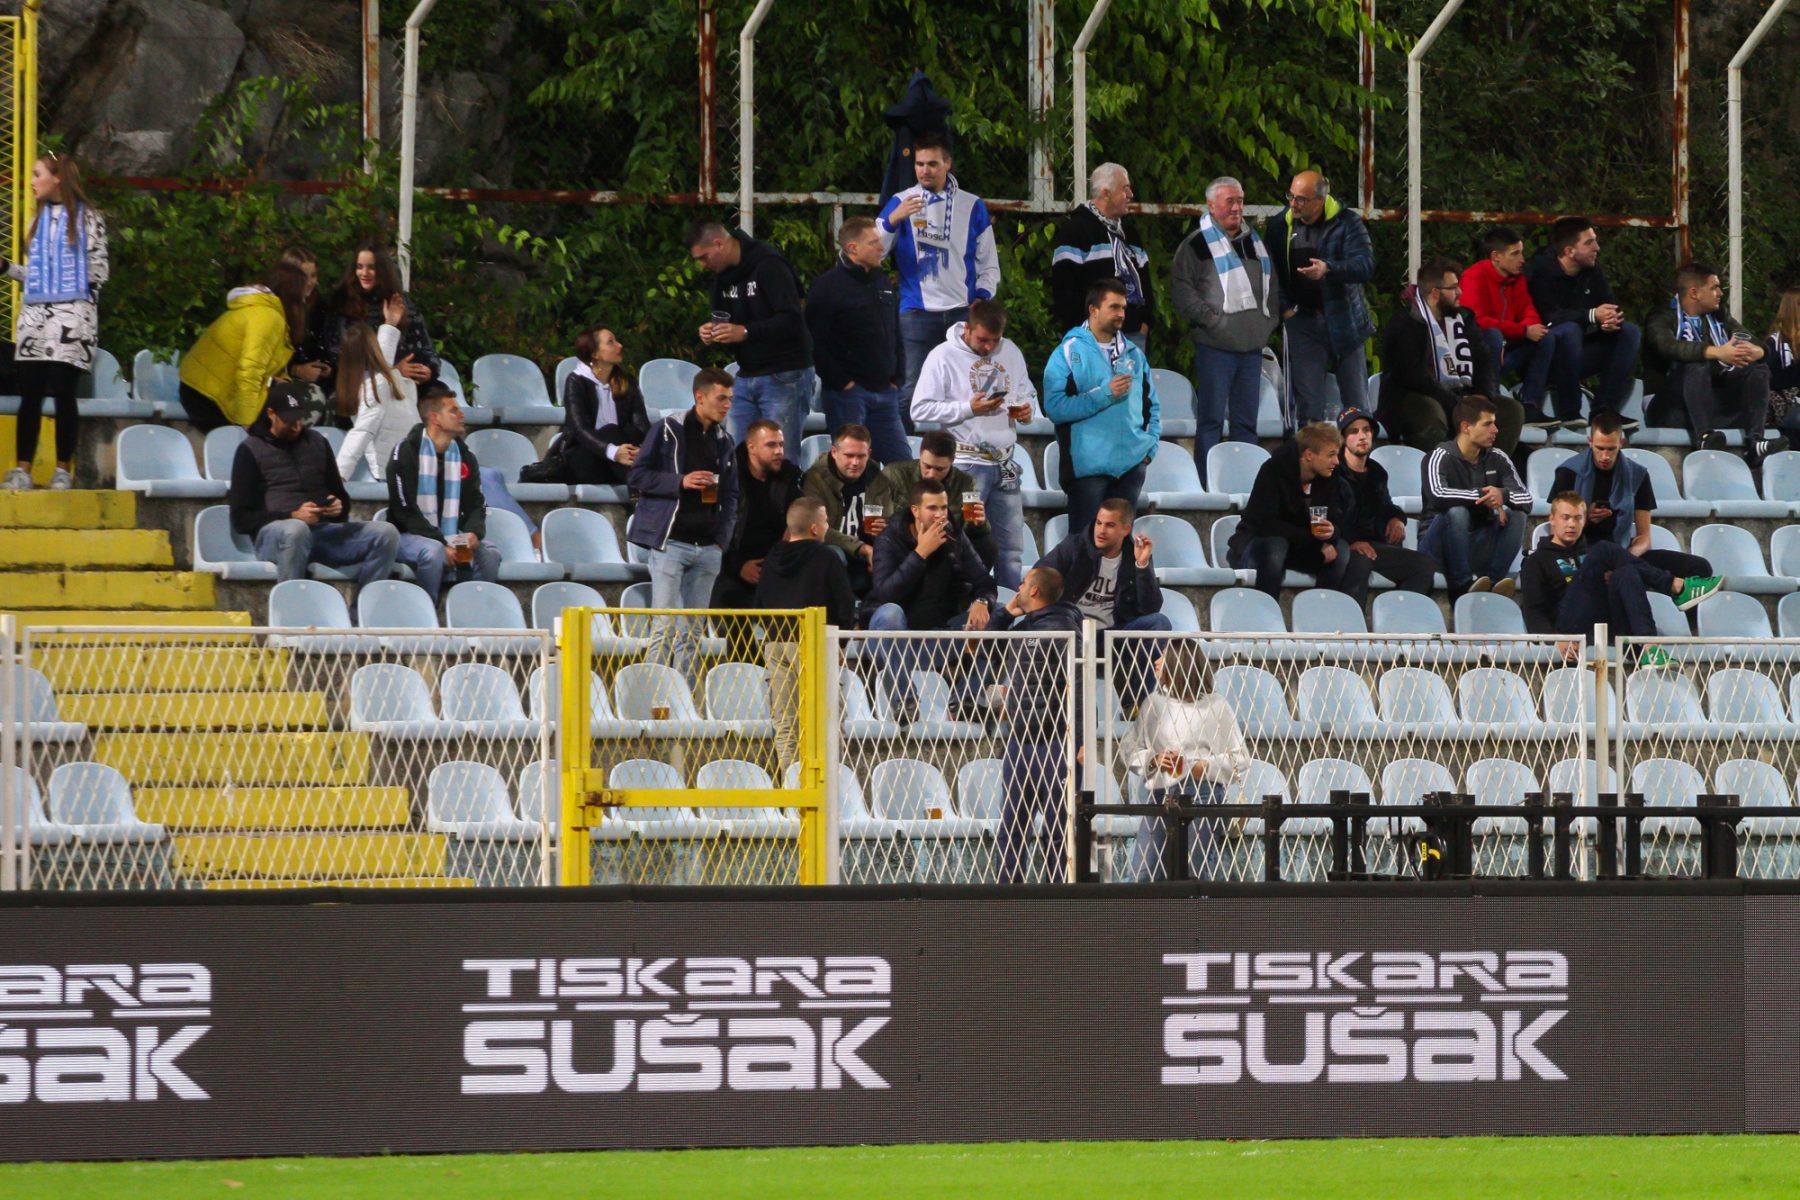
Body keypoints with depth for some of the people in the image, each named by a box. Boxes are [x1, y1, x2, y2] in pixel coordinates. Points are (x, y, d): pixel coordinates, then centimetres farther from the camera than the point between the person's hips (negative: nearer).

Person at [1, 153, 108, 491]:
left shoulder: (87, 218, 0)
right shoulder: (38, 219, 18)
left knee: (62, 391, -7)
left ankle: (63, 470, -1)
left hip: (71, 314, -5)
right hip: (34, 313, 5)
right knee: (29, 393, -1)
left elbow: (99, 272, 0)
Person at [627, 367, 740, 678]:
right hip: (671, 543, -5)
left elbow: (730, 497, 18)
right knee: (665, 626, -10)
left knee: (692, 632, 4)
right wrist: (680, 482, -15)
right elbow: (638, 477, -3)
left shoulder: (723, 441, 16)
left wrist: (722, 539, 5)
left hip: (707, 547, 5)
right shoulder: (668, 430, 0)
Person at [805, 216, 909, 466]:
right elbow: (815, 343, -12)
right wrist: (840, 381, -14)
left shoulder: (883, 283, 15)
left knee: (903, 462, 5)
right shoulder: (826, 287, -8)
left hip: (884, 391, 7)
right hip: (848, 390, -7)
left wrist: (897, 377, 12)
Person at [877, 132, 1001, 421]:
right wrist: (892, 220, -19)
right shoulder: (900, 203, 5)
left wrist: (982, 297, -2)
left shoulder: (971, 206, 10)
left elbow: (988, 263, 15)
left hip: (963, 312, 2)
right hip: (917, 313, -2)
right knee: (912, 390, -8)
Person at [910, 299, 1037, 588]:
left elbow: (1028, 394, 23)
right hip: (967, 463, -6)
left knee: (1012, 548, 9)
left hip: (1004, 464, 6)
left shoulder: (1010, 352, 12)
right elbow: (920, 409, -10)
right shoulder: (944, 356, -5)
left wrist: (1026, 409, -1)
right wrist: (968, 408, -17)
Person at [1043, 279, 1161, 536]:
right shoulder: (1069, 353, -3)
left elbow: (1151, 405, 21)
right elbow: (1056, 407, -15)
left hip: (1132, 465, 5)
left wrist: (1149, 446, 6)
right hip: (1089, 465, -5)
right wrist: (1105, 394, -19)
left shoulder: (1134, 354, 15)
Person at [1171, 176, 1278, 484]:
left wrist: (1270, 318, 12)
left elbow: (1273, 286, 26)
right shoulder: (1197, 244, -1)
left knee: (1246, 421, 9)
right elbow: (1182, 288, -7)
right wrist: (1209, 318, -14)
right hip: (1215, 346, -6)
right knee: (1212, 419, -5)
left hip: (1252, 344, 6)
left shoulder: (1255, 242, 18)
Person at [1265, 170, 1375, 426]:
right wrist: (1284, 307, -2)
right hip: (1302, 321, 2)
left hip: (1344, 321, -2)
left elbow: (1366, 266, -19)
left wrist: (1329, 269, -35)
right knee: (1307, 404, -2)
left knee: (1356, 401, 5)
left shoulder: (1347, 223, -7)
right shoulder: (1282, 225, 4)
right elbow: (1271, 270, 12)